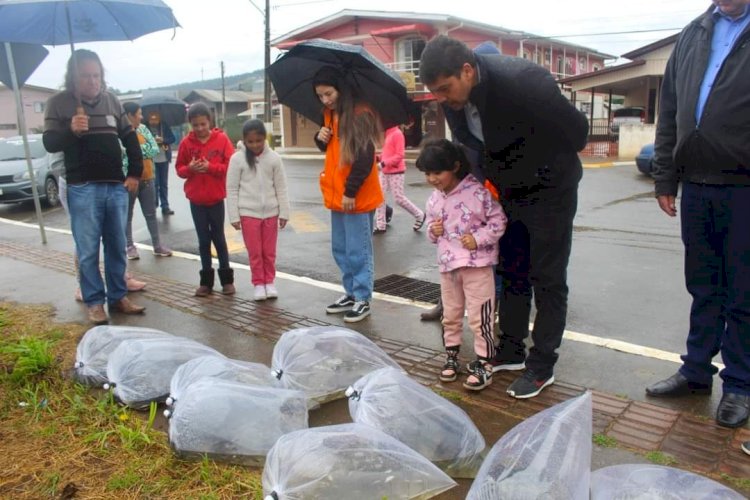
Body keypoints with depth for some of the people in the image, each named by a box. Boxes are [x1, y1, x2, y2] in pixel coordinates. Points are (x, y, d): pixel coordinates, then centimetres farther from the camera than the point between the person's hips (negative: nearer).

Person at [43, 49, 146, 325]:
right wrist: (71, 130, -25)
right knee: (88, 250, -1)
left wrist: (135, 172, 8)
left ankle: (118, 297, 20)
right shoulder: (58, 102, -1)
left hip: (116, 186, 4)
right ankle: (94, 302, 10)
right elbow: (49, 143, -4)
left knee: (117, 247, 9)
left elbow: (129, 137, 16)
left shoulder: (111, 100, 10)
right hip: (83, 189, -4)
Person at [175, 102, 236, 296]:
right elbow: (179, 169, 5)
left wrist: (210, 167, -20)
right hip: (196, 200, 2)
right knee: (203, 239, 9)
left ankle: (227, 278, 17)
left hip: (216, 198, -2)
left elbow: (230, 165, -7)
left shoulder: (221, 139, -5)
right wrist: (189, 168, -16)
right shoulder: (186, 143, 0)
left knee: (218, 237, 6)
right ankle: (206, 280, 17)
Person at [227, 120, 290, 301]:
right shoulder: (237, 159, -5)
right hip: (248, 213, -1)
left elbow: (281, 187, 2)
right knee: (254, 252, 5)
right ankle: (258, 283, 19)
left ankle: (269, 281, 25)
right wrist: (234, 216, -5)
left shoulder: (273, 158, -1)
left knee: (269, 251, 10)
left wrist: (284, 212, 1)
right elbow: (231, 189, -3)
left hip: (270, 212, 1)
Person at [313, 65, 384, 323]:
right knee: (340, 249, 15)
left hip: (356, 196, -9)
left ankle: (362, 299, 10)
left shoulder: (360, 115, -14)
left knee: (358, 251, -1)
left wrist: (350, 192, -19)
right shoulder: (330, 115, 12)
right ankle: (351, 293, 27)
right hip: (336, 194, 9)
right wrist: (321, 138, 1)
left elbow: (365, 158, -19)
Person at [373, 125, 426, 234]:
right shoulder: (387, 134, 12)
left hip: (396, 172, -9)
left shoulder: (397, 134, -14)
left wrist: (384, 163, -24)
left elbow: (399, 155, -19)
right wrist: (379, 158, 3)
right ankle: (380, 226, 9)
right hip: (385, 171, 9)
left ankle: (419, 215, 18)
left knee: (399, 198, -3)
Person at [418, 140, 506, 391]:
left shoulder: (478, 191, -15)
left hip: (477, 264, -6)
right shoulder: (434, 199, 5)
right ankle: (451, 355, 34)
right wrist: (432, 231, -5)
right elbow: (430, 226, 17)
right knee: (450, 315, 17)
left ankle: (483, 363, 13)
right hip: (447, 265, 6)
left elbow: (498, 220, -11)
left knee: (479, 317, 0)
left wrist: (478, 238, -20)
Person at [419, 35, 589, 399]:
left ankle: (542, 366, 14)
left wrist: (540, 173, -10)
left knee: (547, 281, 2)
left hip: (548, 191, -6)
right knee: (511, 274, 14)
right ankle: (511, 351, 28)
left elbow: (576, 130, -20)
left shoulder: (523, 81, -31)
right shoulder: (454, 95, -12)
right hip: (507, 192, 6)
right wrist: (489, 178, -5)